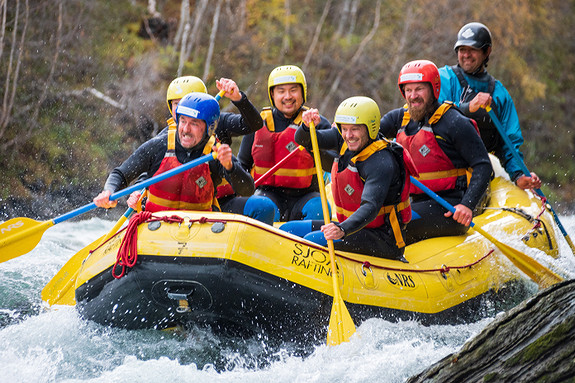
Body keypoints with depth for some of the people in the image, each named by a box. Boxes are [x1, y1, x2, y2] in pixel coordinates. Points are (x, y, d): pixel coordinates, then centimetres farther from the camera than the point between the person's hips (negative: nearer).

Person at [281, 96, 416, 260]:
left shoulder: (382, 163, -24)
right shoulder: (343, 141, 2)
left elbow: (370, 208, -35)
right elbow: (303, 139, 1)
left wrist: (343, 229, -51)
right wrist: (307, 126, -22)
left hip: (384, 239, -9)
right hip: (352, 225, 9)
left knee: (314, 240, -29)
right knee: (287, 230, 2)